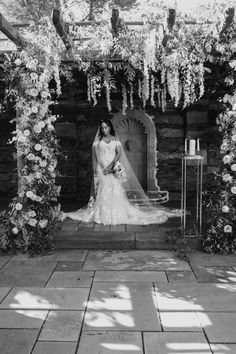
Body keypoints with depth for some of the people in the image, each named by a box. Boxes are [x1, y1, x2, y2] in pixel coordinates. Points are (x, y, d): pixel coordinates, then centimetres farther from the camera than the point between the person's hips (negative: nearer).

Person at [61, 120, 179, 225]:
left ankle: (118, 214, -9)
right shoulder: (98, 140, 11)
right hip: (101, 167, 0)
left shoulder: (115, 139, 12)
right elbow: (96, 155, 1)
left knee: (116, 189, -13)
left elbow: (118, 154, 1)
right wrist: (103, 167, -14)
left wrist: (110, 165, -14)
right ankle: (103, 215, -11)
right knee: (103, 189, -14)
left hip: (114, 166, 0)